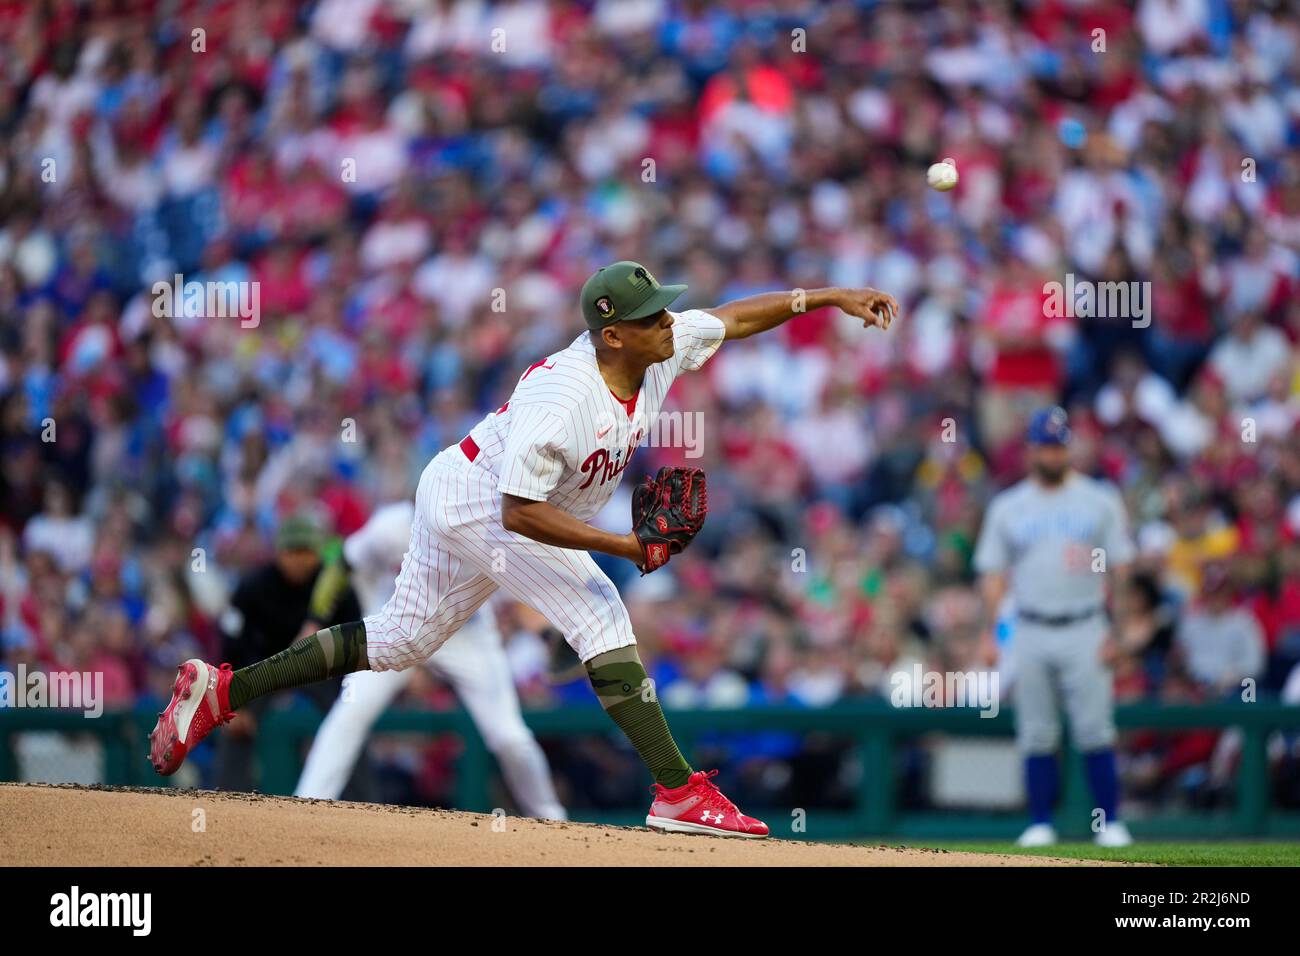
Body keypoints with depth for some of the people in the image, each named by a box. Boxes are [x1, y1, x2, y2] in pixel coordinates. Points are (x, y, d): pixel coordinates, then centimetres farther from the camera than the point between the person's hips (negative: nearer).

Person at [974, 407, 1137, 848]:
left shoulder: (1099, 501, 6)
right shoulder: (1007, 507, 10)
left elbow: (1120, 568, 4)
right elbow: (994, 574, 9)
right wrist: (989, 633, -3)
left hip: (1084, 630, -2)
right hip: (1029, 631, 2)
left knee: (1095, 730, -6)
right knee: (1037, 733, 3)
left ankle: (1110, 822, -2)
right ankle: (1040, 824, 9)